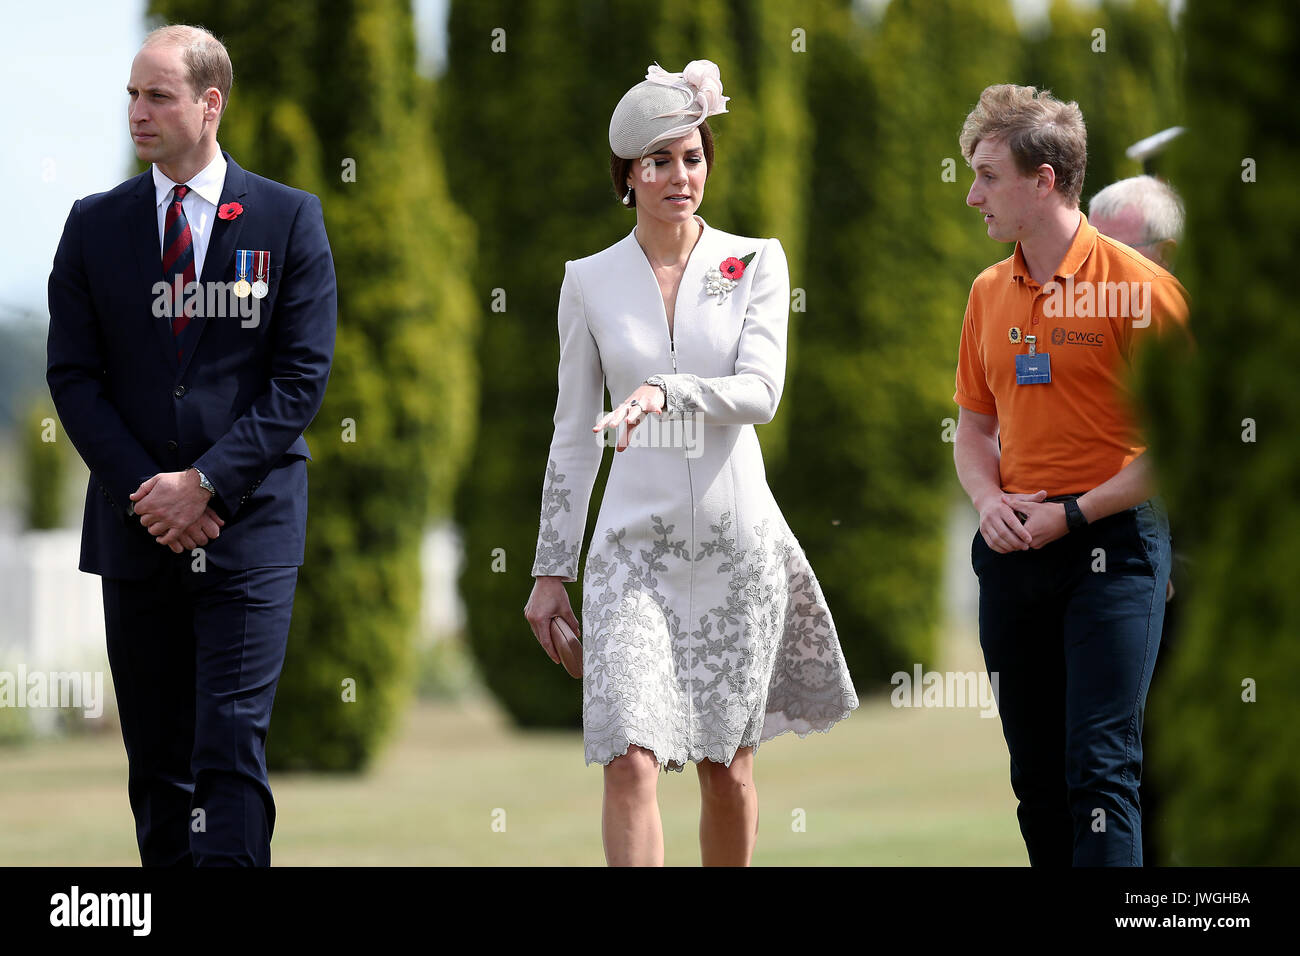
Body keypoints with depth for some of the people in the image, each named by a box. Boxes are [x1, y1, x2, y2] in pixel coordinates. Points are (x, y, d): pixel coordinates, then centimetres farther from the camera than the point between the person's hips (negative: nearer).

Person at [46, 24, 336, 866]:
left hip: (249, 521, -3)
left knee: (232, 745, -11)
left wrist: (205, 482, -12)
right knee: (156, 759, 7)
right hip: (137, 528, 3)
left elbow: (303, 376, -4)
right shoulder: (95, 226, 8)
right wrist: (146, 494, -8)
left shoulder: (289, 220, 1)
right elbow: (74, 376, 4)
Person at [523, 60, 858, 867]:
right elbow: (574, 436, 9)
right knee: (631, 762, -13)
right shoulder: (590, 281, 6)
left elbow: (761, 392, -11)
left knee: (727, 763, 8)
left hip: (738, 538, 0)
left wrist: (664, 394, -28)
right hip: (635, 541, 0)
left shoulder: (755, 263, 2)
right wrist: (551, 570, 7)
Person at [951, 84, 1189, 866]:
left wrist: (1073, 514, -13)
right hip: (1015, 545, 7)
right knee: (1036, 773, 10)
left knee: (1100, 766, -12)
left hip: (1112, 543, -7)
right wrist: (988, 500, -1)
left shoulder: (1138, 285, -9)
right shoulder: (989, 291, 11)